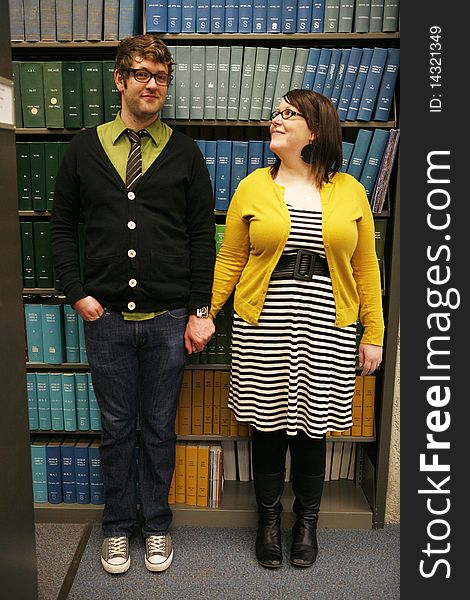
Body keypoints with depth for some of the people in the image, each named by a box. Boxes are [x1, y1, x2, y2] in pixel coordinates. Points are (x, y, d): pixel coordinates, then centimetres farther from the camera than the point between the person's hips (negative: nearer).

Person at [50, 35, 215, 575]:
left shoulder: (184, 153, 3)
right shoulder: (84, 149, 6)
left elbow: (202, 235, 1)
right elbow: (61, 226, 10)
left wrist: (200, 311, -4)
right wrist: (76, 293, -2)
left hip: (168, 318, 0)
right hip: (106, 317, 1)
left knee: (159, 428, 12)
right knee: (116, 427, 13)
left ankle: (156, 524, 34)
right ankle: (117, 526, 34)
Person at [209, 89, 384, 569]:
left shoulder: (350, 192, 4)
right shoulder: (253, 187, 3)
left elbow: (365, 267, 6)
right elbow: (229, 260, 5)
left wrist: (373, 334, 5)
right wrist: (204, 313, -1)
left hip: (325, 331, 0)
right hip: (263, 329, 0)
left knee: (312, 428, 11)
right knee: (267, 425, 10)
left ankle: (307, 521, 36)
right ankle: (268, 519, 34)